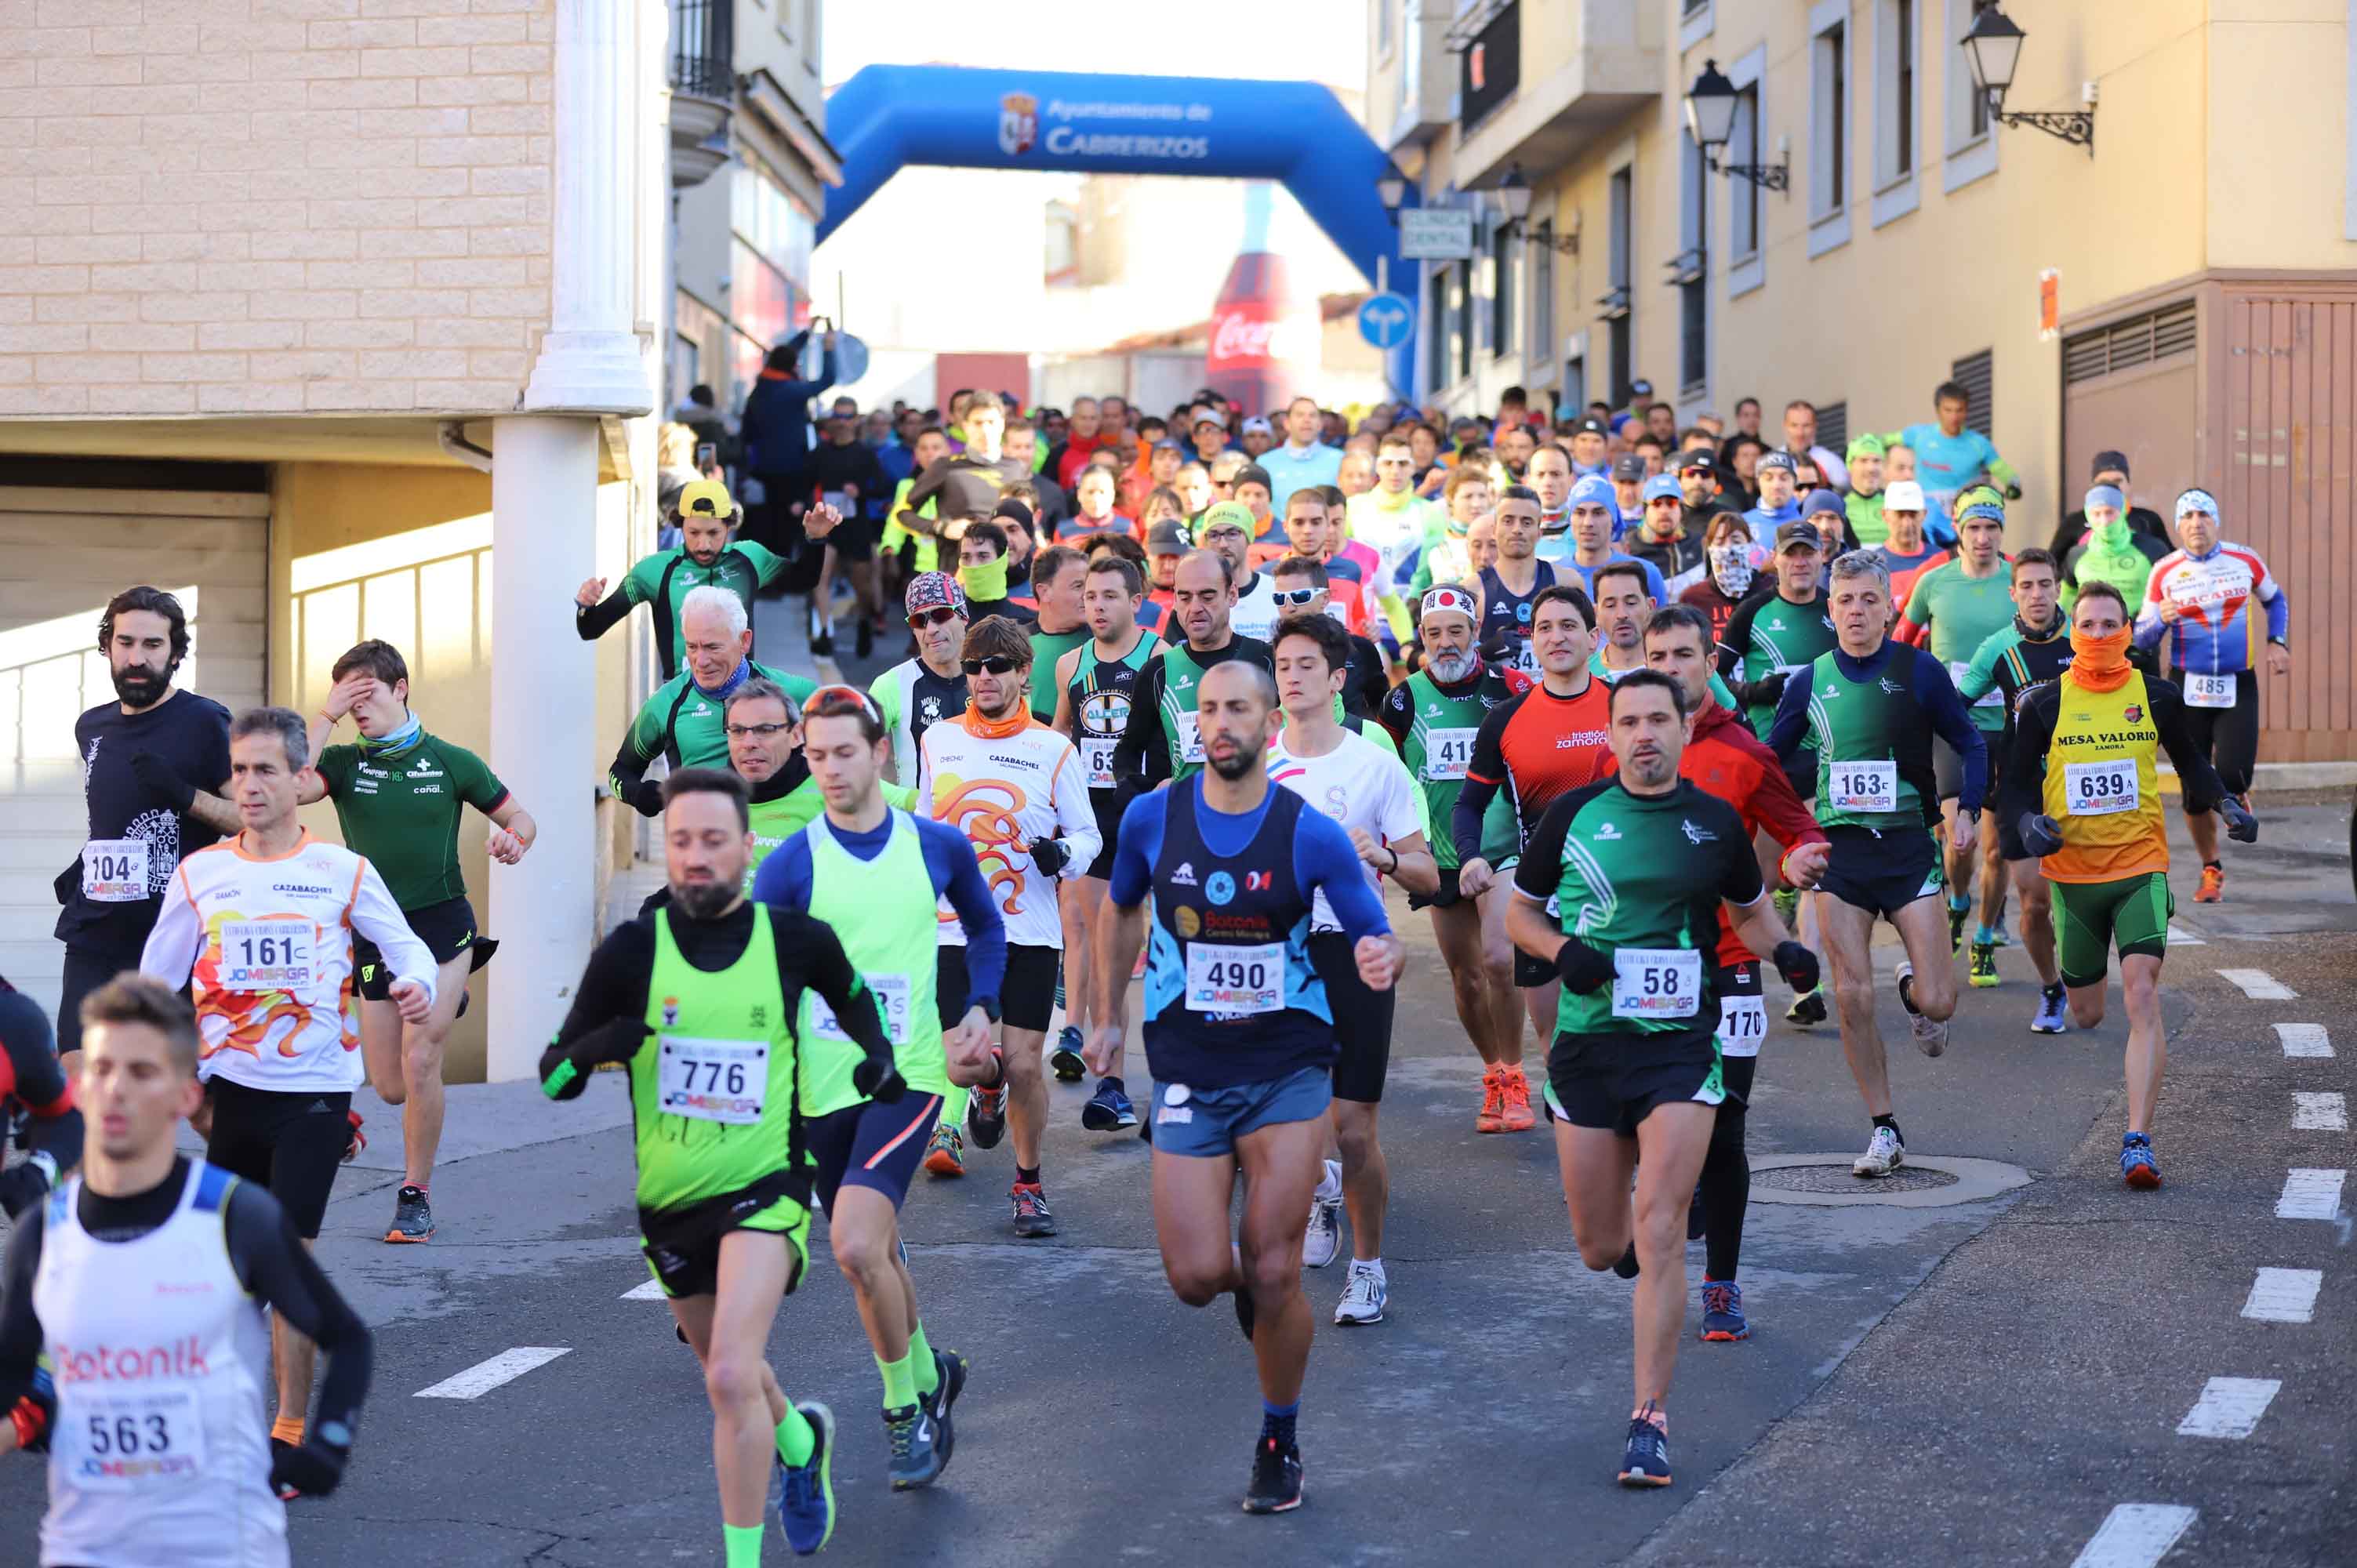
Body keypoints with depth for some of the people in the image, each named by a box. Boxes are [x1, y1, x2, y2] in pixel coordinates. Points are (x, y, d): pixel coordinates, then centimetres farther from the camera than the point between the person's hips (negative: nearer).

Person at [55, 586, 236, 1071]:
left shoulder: (205, 723, -5)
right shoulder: (91, 727, 14)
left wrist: (184, 794, -20)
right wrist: (87, 865, 14)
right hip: (94, 939, 5)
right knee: (76, 1079, -4)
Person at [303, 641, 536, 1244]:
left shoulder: (450, 762, 1)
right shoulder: (344, 763, 2)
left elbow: (519, 817, 8)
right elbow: (290, 787, -19)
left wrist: (512, 840, -15)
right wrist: (327, 715, -16)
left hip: (442, 924, -2)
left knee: (419, 1059, -16)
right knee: (392, 1088, 5)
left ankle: (416, 1195, 0)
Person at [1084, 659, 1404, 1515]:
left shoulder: (1313, 834, -8)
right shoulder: (1152, 817, -3)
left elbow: (1376, 938, -4)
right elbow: (1120, 911, 16)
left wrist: (1382, 958, -27)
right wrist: (1107, 1016, 18)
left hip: (1288, 1069, -1)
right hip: (1189, 1073, 1)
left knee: (1273, 1274, -3)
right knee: (1197, 1276, -6)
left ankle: (1280, 1443, 19)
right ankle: (1248, 1286, 33)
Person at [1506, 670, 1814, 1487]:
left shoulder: (1715, 821, 4)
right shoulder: (1575, 814, 1)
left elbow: (1750, 908, 21)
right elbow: (1518, 910, 10)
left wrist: (1784, 948, 0)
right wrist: (1561, 949, -10)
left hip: (1681, 1046, -1)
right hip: (1587, 1044, 1)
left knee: (1658, 1235, -13)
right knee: (1600, 1250, 8)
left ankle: (1650, 1418, -7)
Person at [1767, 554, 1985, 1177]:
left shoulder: (1920, 672, -2)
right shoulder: (1809, 681, 4)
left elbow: (1971, 744, 7)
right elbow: (1769, 757, 16)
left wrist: (1967, 811, -7)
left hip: (1907, 844, -1)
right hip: (1838, 847, 2)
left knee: (1938, 1002, -8)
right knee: (1851, 999, -5)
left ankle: (1914, 991, 31)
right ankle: (1885, 1132, 9)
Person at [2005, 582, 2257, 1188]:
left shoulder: (2157, 697, 2)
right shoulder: (2045, 703, 0)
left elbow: (2191, 762, 16)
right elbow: (2018, 780, 6)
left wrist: (2225, 804, -1)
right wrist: (2029, 822, -14)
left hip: (2141, 868, -1)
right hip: (2072, 872, 1)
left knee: (2142, 994, -19)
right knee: (2086, 1015, 9)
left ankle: (2138, 1141, -19)